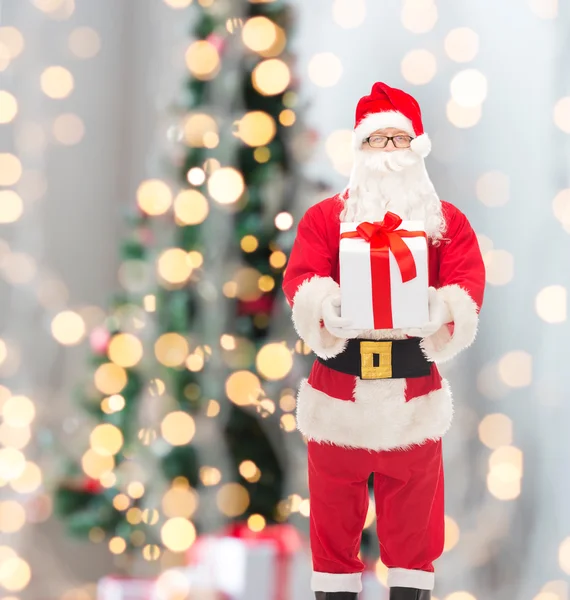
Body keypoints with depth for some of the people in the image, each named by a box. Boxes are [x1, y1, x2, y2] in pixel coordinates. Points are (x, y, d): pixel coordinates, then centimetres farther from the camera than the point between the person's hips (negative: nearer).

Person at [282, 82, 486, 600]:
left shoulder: (447, 221, 7)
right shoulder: (325, 217, 6)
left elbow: (468, 283, -5)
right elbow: (300, 278, -6)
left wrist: (440, 307, -27)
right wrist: (327, 303, -28)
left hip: (415, 392, 0)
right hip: (339, 389, 0)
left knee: (413, 514, 6)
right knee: (335, 509, 5)